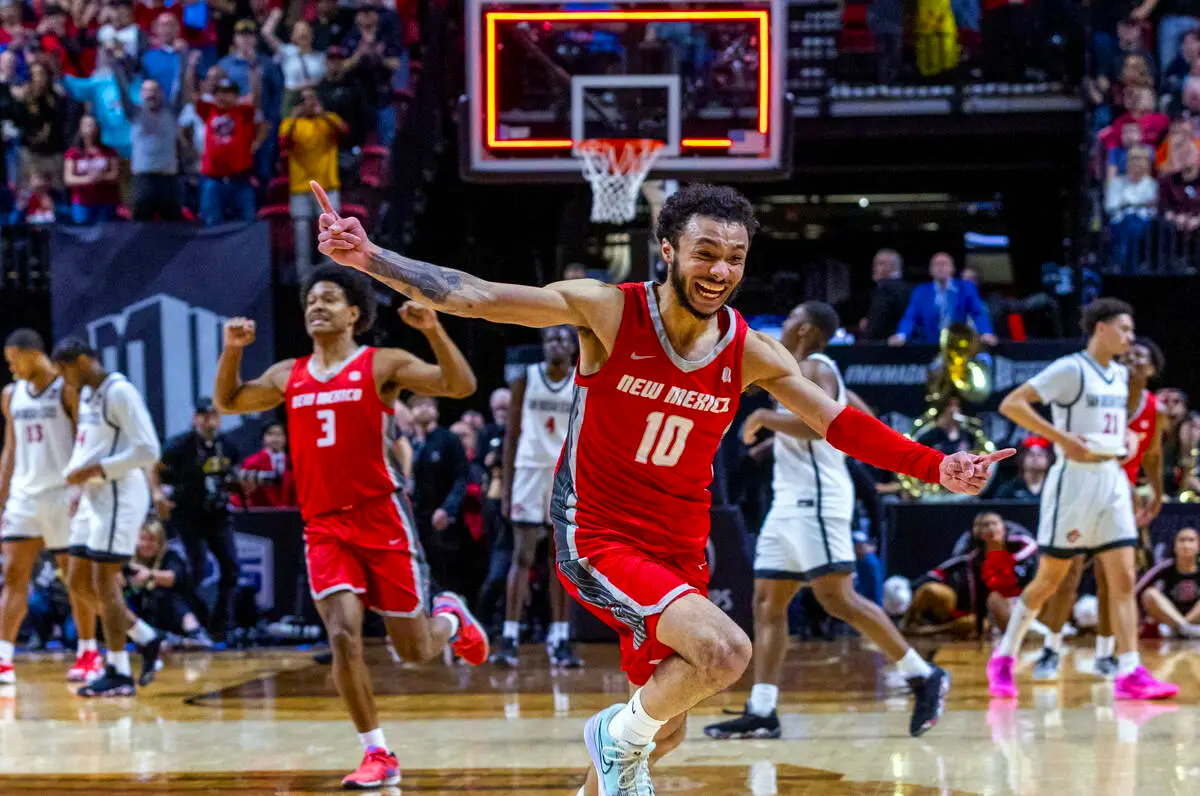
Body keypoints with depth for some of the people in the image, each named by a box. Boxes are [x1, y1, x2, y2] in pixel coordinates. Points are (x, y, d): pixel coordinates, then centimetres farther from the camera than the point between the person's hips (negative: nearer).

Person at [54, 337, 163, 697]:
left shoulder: (120, 392, -14)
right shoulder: (87, 394, 15)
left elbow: (148, 450, -20)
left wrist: (95, 469, -19)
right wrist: (80, 484, 13)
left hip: (118, 494, -10)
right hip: (93, 495, 10)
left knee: (104, 582, -8)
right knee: (81, 583, 9)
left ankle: (119, 674, -2)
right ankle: (146, 639, 20)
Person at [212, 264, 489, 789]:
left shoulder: (382, 365, -3)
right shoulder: (288, 377, 11)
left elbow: (461, 386, -12)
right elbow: (226, 403, 22)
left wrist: (433, 331, -26)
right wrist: (232, 350, 5)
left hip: (381, 517, -3)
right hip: (323, 525, 3)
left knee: (414, 649, 2)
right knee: (343, 634, -15)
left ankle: (451, 619, 39)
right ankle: (377, 756, -6)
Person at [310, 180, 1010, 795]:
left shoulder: (751, 354, -4)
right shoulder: (608, 311, -15)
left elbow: (841, 424, 3)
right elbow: (474, 296, -18)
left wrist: (937, 467, -8)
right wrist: (370, 258, -28)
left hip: (681, 548, 6)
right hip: (596, 537, -6)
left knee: (664, 731, 15)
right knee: (724, 651, -28)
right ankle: (621, 736, -1)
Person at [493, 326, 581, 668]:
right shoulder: (526, 379, 1)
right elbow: (513, 434, 4)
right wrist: (507, 485, -1)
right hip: (530, 469, -1)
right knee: (522, 555, -7)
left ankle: (560, 639, 6)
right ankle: (509, 637, -9)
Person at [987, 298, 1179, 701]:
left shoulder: (1121, 375, 13)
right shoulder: (1071, 369, -11)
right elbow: (1010, 404, -17)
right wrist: (1061, 437, -22)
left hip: (1112, 479, 7)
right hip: (1075, 478, -7)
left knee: (1123, 579, -4)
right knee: (1049, 580, 1)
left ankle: (1130, 674, -7)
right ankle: (1003, 659, 17)